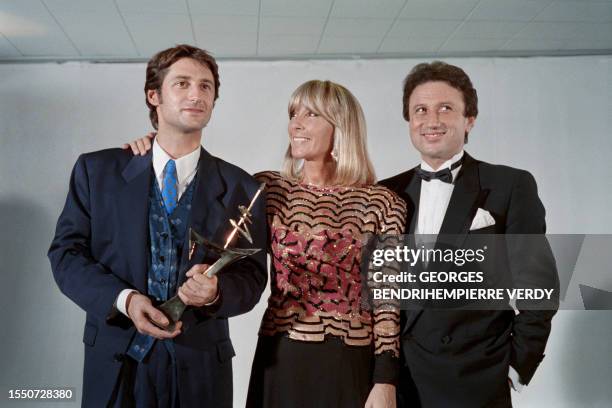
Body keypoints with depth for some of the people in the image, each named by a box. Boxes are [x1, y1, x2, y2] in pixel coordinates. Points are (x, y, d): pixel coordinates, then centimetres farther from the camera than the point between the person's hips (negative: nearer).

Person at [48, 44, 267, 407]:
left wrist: (216, 290, -21)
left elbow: (252, 276, 1)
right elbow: (66, 252, -1)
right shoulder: (97, 170, 1)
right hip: (116, 363, 0)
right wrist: (124, 299, -16)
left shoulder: (240, 187, 0)